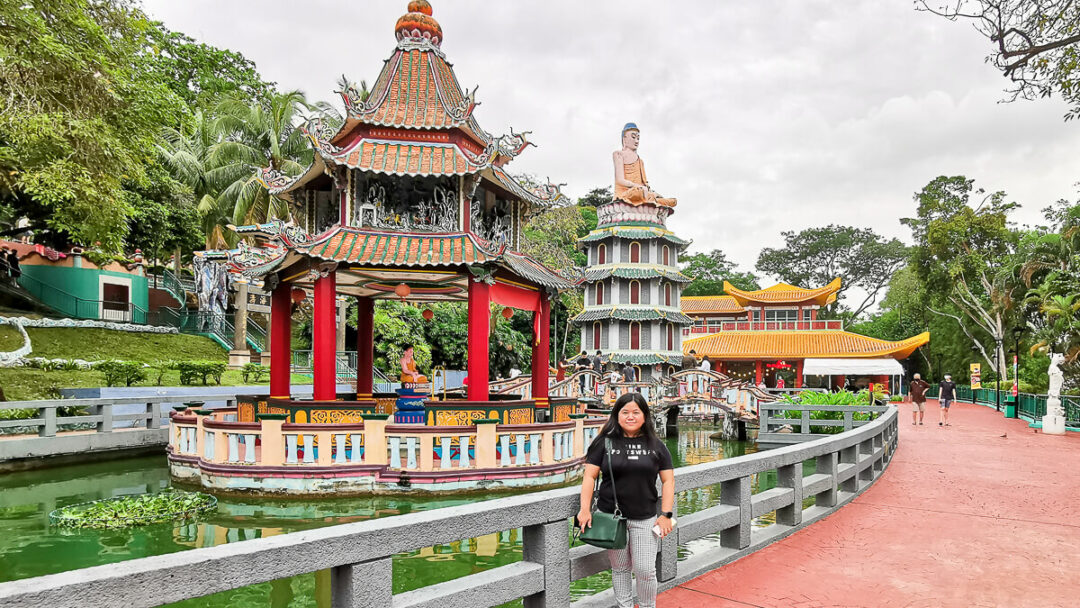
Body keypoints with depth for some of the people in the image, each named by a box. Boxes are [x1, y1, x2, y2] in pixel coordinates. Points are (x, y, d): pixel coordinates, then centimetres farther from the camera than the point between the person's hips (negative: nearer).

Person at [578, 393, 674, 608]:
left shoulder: (656, 445, 5)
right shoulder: (605, 442, 0)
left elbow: (668, 480, 5)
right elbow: (589, 477, -2)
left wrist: (666, 514, -3)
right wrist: (585, 509, -10)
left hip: (645, 519, 0)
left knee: (645, 570, 1)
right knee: (620, 568, 11)